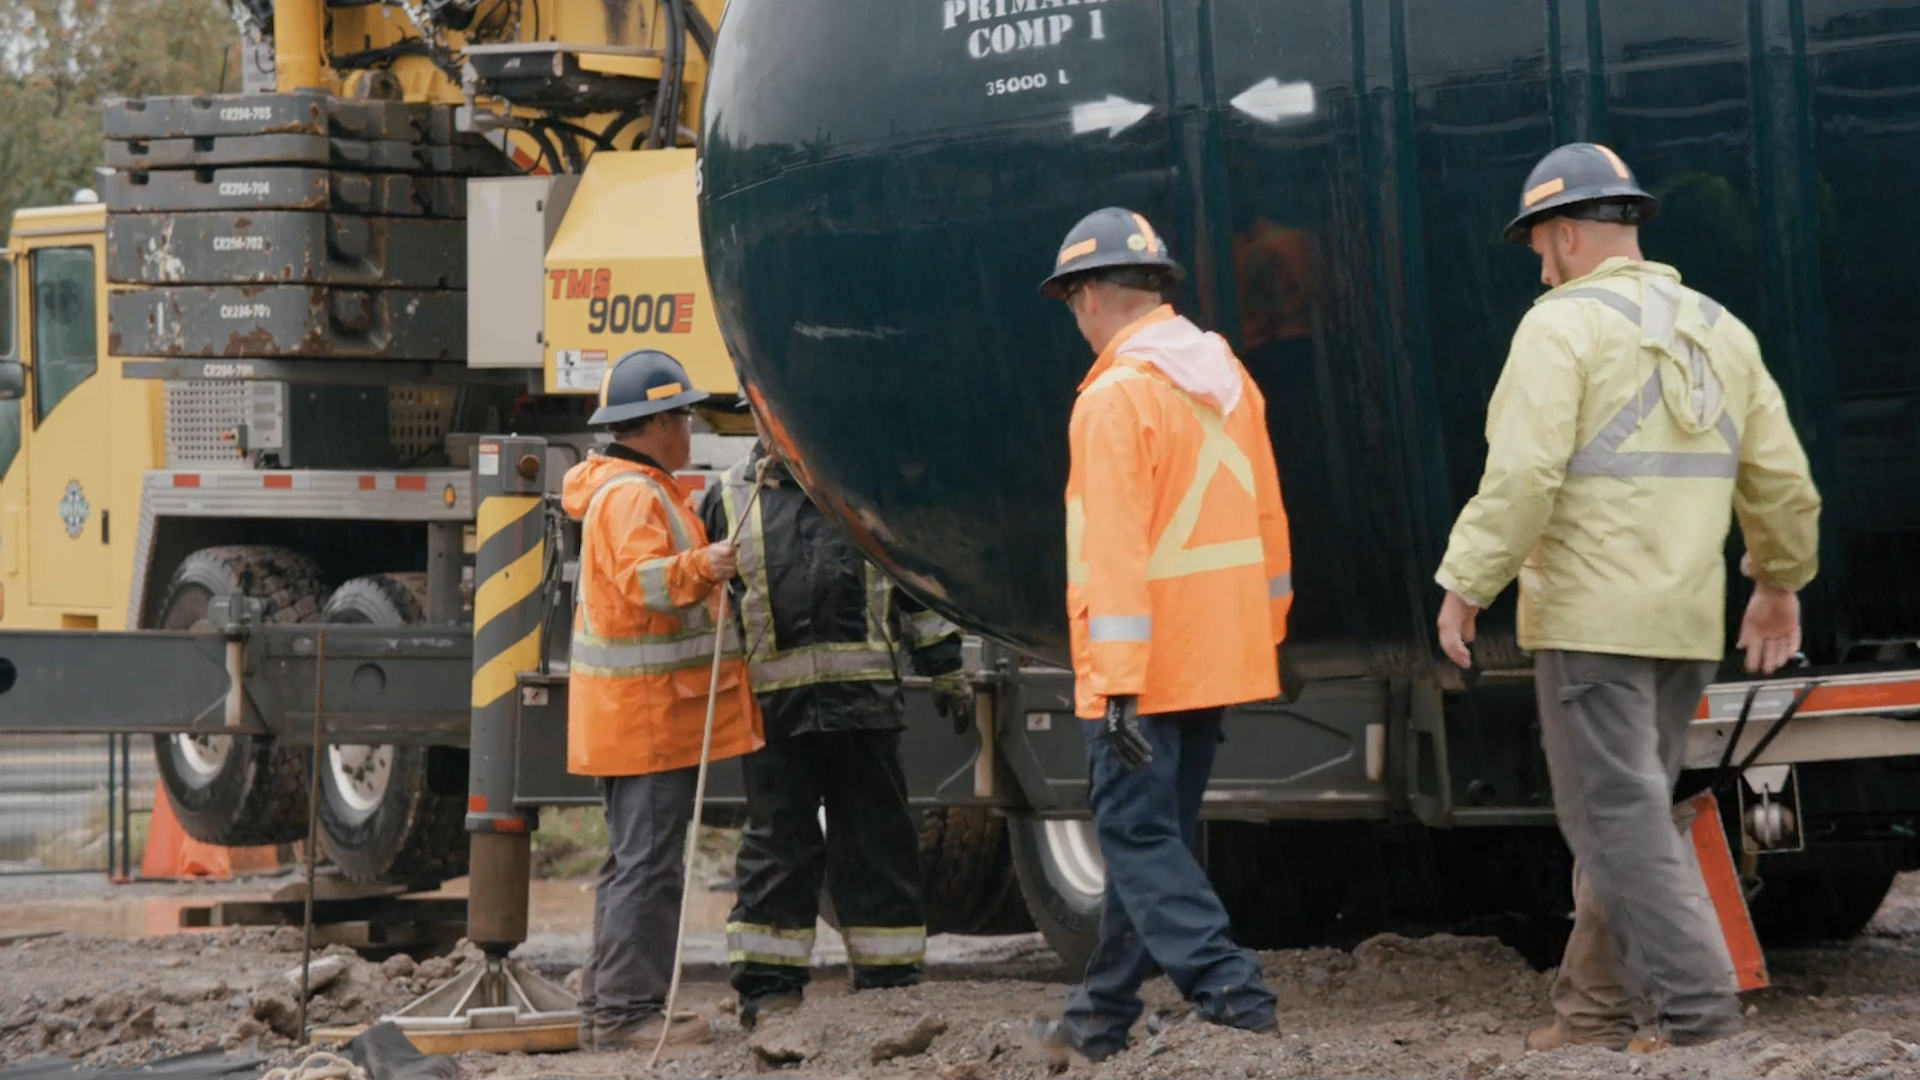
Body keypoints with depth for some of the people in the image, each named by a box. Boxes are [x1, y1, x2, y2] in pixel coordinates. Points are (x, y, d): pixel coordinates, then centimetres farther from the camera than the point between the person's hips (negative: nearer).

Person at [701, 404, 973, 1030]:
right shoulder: (729, 501, 11)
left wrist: (946, 671, 16)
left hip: (864, 695, 1)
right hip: (774, 703, -1)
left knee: (878, 841, 5)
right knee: (777, 846, 0)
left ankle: (890, 980, 13)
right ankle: (766, 987, 6)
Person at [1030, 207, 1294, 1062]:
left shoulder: (1116, 397, -15)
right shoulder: (1227, 376, 10)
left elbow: (1115, 552, -21)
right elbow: (1266, 518, 15)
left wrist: (1117, 683, -22)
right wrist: (1266, 631, 22)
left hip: (1140, 666, -8)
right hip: (1219, 654, 8)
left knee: (1138, 831, -4)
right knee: (1157, 828, 14)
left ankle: (1226, 989, -15)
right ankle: (1105, 1012, 23)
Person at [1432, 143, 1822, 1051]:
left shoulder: (1564, 325, -9)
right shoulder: (1718, 330, 12)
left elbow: (1522, 476, -18)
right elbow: (1782, 478, 13)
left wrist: (1466, 584, -11)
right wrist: (1781, 582, 26)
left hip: (1590, 616, -7)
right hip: (1687, 621, 7)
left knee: (1621, 818, -6)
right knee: (1628, 812, 15)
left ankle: (1700, 1012, -12)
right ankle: (1593, 1009, 20)